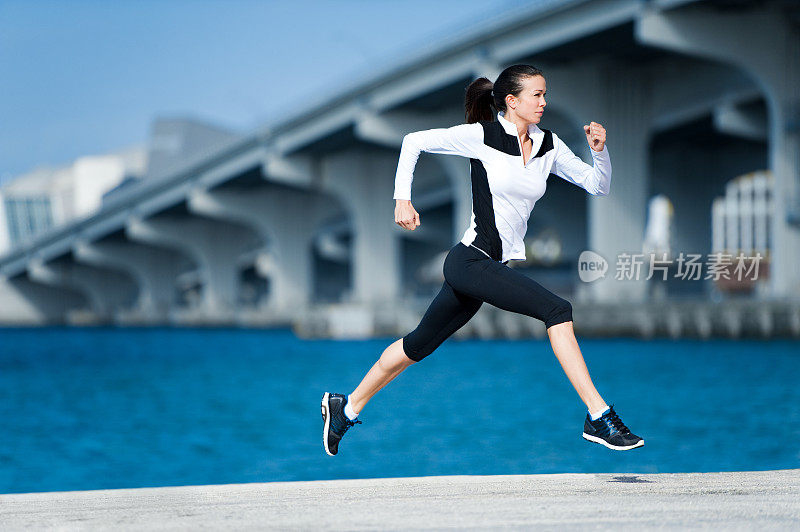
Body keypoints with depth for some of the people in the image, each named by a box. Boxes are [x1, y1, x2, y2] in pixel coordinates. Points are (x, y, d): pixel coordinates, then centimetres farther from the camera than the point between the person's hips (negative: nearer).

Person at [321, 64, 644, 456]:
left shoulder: (548, 146, 9)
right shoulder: (481, 136, -7)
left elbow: (598, 185, 10)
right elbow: (414, 141, 1)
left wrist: (599, 150, -8)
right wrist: (402, 199, -4)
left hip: (499, 265, 7)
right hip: (470, 259, -7)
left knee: (421, 344, 17)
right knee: (557, 309, -22)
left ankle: (346, 409, 32)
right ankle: (598, 417, -22)